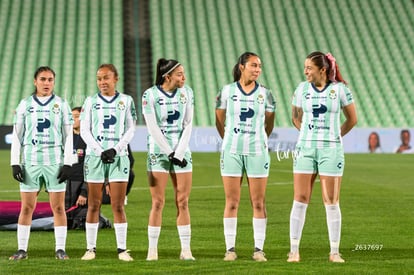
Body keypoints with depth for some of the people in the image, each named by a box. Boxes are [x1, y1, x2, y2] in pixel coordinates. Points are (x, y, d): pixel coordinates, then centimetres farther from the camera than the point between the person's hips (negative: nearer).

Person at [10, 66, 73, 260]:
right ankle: (22, 249, 5)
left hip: (55, 162, 0)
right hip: (30, 162, 0)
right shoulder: (24, 105, 8)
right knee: (26, 207, 0)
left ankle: (60, 249, 3)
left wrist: (67, 164, -3)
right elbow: (17, 136, 8)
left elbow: (68, 136, 6)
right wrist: (15, 163, 1)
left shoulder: (61, 105, 7)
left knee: (58, 208, -1)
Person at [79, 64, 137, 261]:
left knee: (118, 205, -2)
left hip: (118, 156, 0)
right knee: (93, 205, 1)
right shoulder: (91, 102, 7)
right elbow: (84, 130, 2)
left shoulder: (126, 101, 7)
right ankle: (90, 248, 6)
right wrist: (100, 151, -11)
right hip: (94, 156, 0)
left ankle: (122, 249, 1)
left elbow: (130, 130, 4)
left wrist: (115, 149, -10)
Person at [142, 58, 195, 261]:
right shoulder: (150, 95, -8)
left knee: (183, 202, 2)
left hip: (181, 152, 3)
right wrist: (170, 153, -11)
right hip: (158, 152, -3)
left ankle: (186, 250, 4)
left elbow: (188, 125, 1)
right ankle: (152, 250, 3)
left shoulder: (186, 92, 3)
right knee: (158, 202, -3)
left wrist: (178, 153, -8)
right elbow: (153, 128, -9)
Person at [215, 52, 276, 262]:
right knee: (231, 202, 1)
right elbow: (219, 122, 11)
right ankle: (230, 248, 5)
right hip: (232, 151, 0)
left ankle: (259, 249, 3)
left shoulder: (265, 93, 4)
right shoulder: (227, 91, 2)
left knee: (258, 203, 0)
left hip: (257, 152, 1)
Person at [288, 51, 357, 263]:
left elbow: (352, 120, 7)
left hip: (331, 150, -2)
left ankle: (334, 252, 7)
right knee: (300, 199, -2)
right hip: (305, 149, 2)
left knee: (331, 201, 0)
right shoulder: (302, 89, 4)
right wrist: (309, 134, 12)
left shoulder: (339, 89, -3)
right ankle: (294, 250, 2)